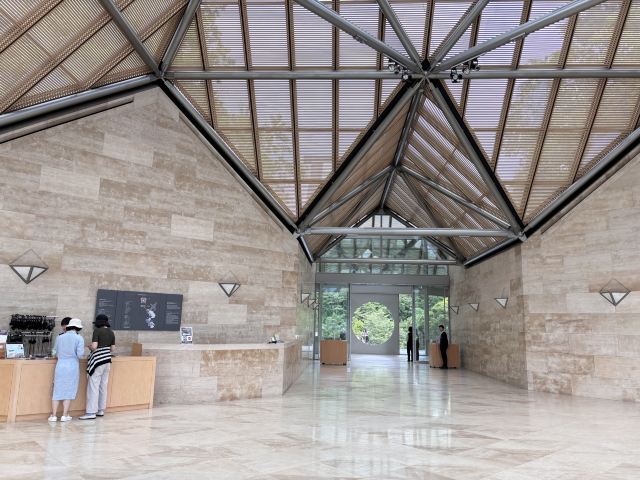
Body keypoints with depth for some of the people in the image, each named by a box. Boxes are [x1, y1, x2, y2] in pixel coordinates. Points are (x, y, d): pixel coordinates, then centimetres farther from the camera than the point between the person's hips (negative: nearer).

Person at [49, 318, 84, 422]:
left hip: (60, 366, 3)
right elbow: (80, 354, -12)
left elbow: (56, 353, 11)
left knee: (57, 391, 11)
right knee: (69, 391, 8)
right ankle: (64, 415, 11)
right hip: (72, 367, -3)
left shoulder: (60, 337, 4)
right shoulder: (79, 338, -6)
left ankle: (54, 415, 14)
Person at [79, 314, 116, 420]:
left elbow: (94, 346, -17)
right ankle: (101, 410, 18)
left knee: (93, 387, -3)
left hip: (98, 360, -7)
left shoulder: (97, 331, -10)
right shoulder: (111, 332, 9)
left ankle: (91, 412, -3)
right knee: (103, 386, 12)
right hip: (107, 360, 7)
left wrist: (90, 347, 4)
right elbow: (112, 349, 10)